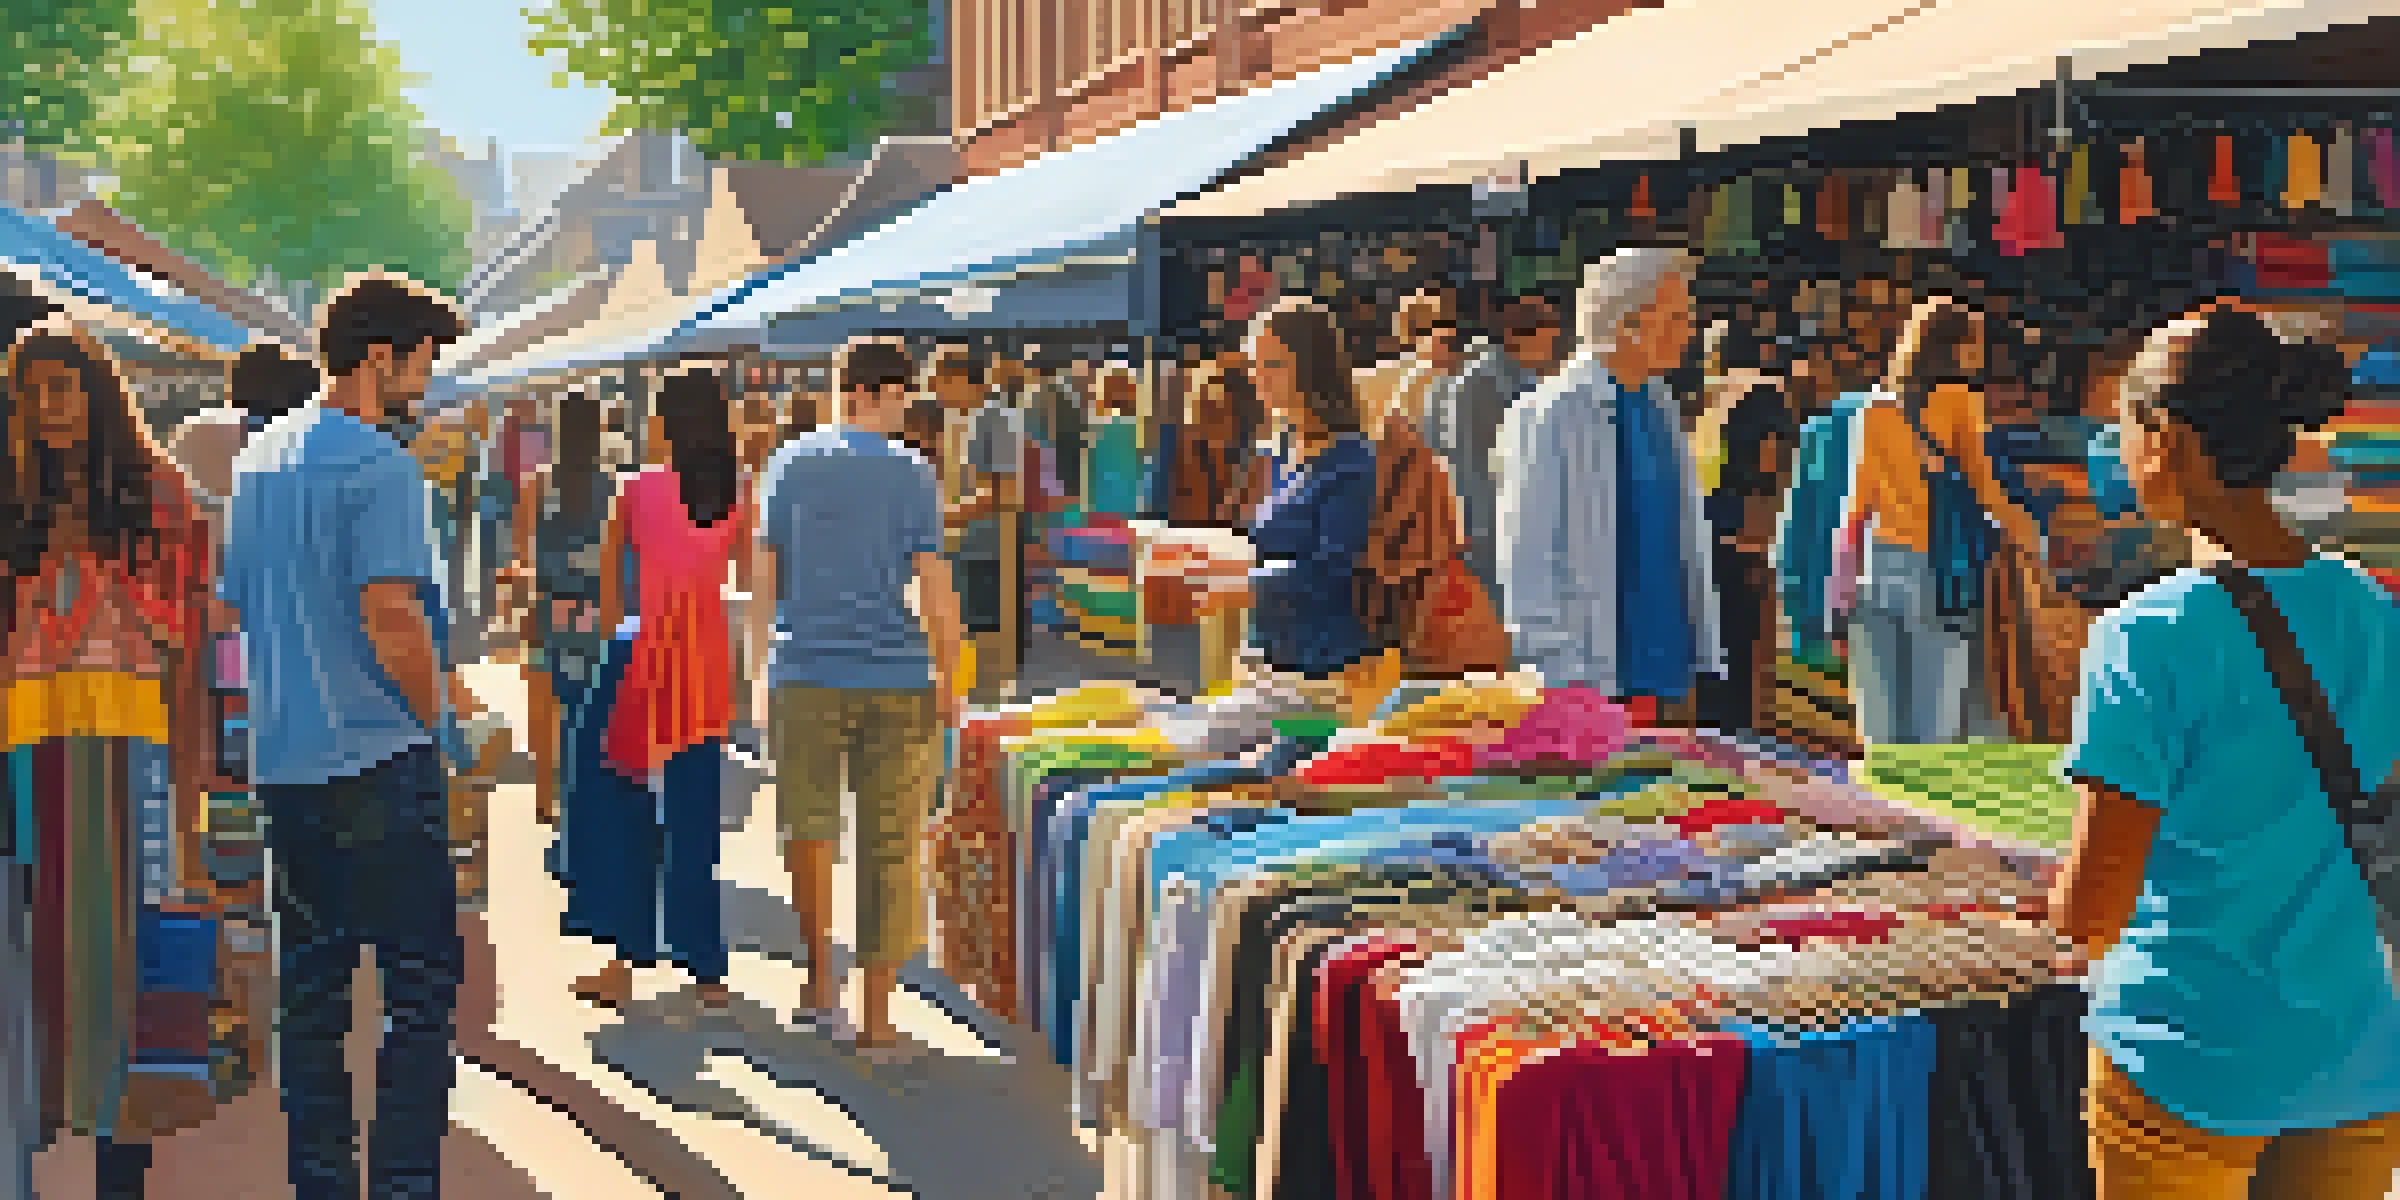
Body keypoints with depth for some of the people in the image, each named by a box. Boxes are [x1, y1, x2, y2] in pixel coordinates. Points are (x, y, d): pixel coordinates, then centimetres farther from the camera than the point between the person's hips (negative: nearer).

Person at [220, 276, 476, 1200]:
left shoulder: (258, 458, 14)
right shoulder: (379, 465, -13)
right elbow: (389, 615, -21)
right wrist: (438, 716, -5)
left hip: (283, 757, 9)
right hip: (378, 757, -8)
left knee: (311, 985, 14)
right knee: (421, 983, -1)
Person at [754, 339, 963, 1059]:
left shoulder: (793, 462, 2)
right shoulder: (912, 474, -5)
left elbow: (769, 572, 6)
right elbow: (934, 587, -8)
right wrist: (948, 686, 2)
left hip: (809, 675, 2)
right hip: (900, 679, -1)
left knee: (809, 817, 22)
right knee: (890, 845, 6)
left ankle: (820, 968, 12)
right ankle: (876, 1018, 9)